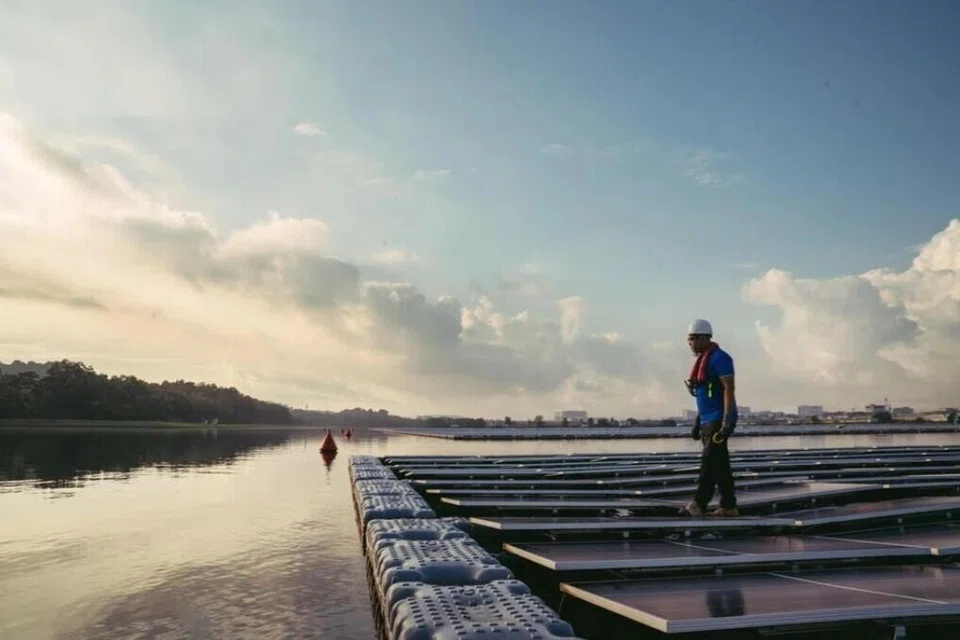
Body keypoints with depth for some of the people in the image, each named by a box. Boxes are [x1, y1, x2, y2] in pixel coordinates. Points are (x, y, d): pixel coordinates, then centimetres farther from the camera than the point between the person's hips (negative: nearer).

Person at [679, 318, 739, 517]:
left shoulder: (719, 357, -11)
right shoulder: (702, 360, 17)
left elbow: (729, 389, -18)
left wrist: (727, 421, -24)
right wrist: (697, 423, 20)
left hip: (718, 421, -9)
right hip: (708, 421, 9)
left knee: (709, 462, -12)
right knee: (719, 465, 10)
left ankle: (698, 505, -15)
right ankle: (729, 507, 14)